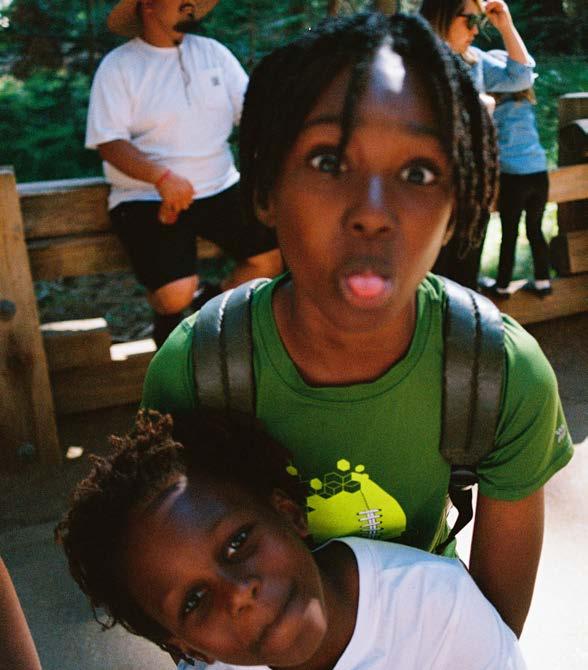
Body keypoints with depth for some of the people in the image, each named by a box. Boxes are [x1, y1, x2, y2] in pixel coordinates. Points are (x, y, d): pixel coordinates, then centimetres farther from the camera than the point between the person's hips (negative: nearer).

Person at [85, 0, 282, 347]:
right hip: (147, 197, -4)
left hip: (220, 188, 5)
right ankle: (168, 317, 17)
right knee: (176, 294, -23)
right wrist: (162, 176, -29)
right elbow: (109, 142, -13)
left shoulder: (212, 51, 10)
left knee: (272, 257, -13)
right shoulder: (118, 65, -4)